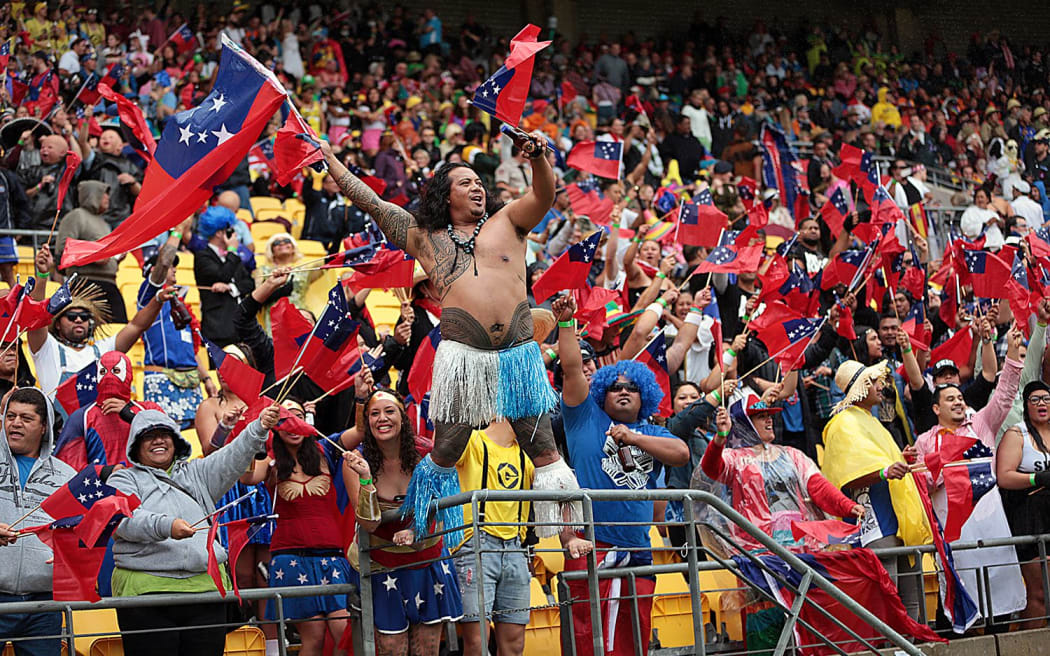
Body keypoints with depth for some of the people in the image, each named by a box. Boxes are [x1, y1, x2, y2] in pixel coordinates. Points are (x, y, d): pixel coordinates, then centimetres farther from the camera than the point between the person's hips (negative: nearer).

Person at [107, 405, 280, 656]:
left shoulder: (196, 473, 24)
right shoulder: (124, 479, 11)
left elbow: (232, 459, 9)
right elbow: (124, 520, -9)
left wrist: (259, 429, -8)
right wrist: (165, 526, -26)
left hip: (206, 587, 3)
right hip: (145, 591, -3)